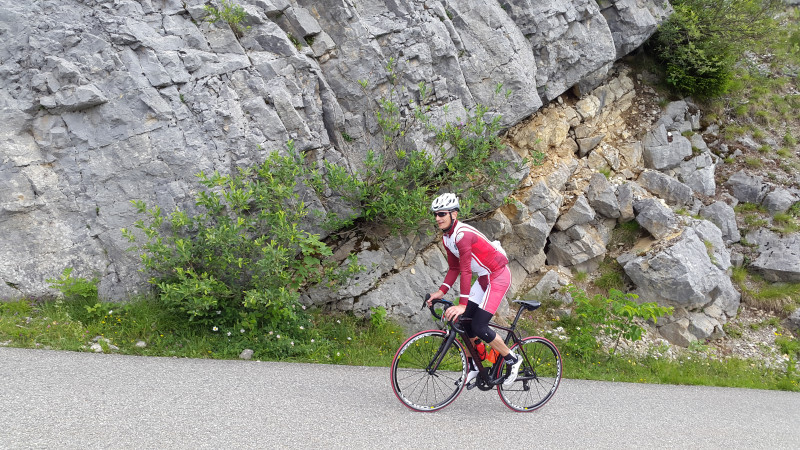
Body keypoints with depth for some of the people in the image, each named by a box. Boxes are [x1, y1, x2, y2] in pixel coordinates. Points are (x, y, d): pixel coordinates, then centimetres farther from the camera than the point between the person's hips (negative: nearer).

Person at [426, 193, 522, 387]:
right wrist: (441, 291, -1)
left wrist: (462, 304, -35)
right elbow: (454, 268, 10)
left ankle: (513, 360, 5)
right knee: (464, 321, 6)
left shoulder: (463, 234, -26)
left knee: (479, 326, -14)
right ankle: (473, 367, 20)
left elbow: (466, 270, -31)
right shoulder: (446, 237, 4)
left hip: (498, 276, -9)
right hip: (484, 277, 9)